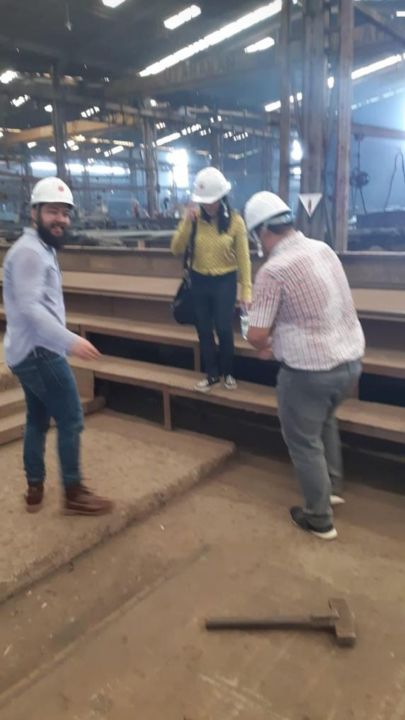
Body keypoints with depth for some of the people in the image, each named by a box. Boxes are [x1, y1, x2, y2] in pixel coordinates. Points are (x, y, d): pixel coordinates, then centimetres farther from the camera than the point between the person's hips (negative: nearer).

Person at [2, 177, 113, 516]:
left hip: (31, 351, 11)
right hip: (38, 352, -10)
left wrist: (63, 340, 23)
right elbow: (29, 306, -27)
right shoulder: (30, 250, -16)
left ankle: (35, 489, 29)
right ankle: (75, 494, 8)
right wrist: (70, 340, -34)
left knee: (38, 419, 17)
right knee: (71, 419, -3)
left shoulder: (43, 248, 17)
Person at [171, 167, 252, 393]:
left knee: (224, 329, 1)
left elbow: (243, 258, -8)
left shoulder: (235, 221, -11)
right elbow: (176, 250, -8)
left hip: (225, 281, -3)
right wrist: (187, 223, -21)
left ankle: (228, 373, 26)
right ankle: (212, 374, 28)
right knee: (204, 330, 10)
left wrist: (247, 291, -11)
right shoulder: (194, 218, -5)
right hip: (199, 281, 3)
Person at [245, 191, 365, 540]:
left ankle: (320, 518, 28)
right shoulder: (323, 249, 5)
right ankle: (332, 485, 44)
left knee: (304, 441, 13)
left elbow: (256, 334, -17)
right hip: (351, 359, 8)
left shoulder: (273, 270, -19)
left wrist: (266, 346, 6)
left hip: (310, 370, -8)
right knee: (325, 419, 33)